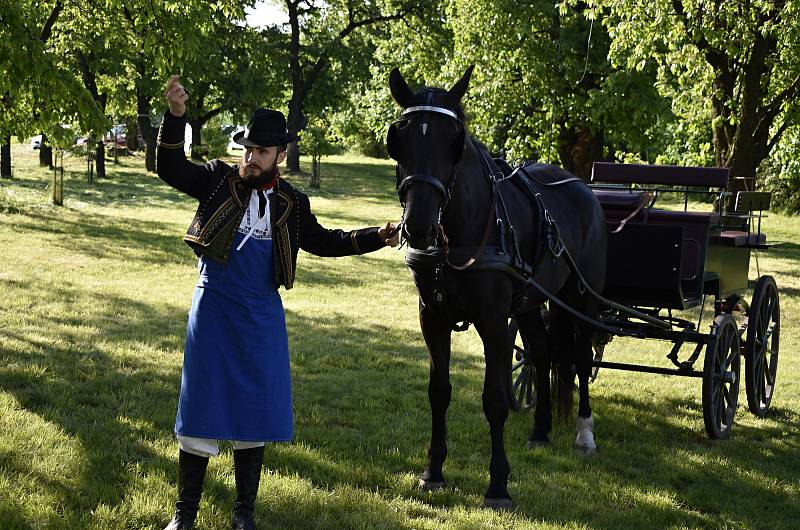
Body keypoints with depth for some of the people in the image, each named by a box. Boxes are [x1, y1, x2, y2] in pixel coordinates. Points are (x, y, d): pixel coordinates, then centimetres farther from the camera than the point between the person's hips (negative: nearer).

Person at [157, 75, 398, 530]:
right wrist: (176, 117, -27)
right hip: (212, 311, -2)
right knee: (202, 409, 2)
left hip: (262, 319, 2)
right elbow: (171, 169, -13)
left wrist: (377, 237, 8)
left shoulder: (292, 203, 5)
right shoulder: (218, 179, -3)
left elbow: (322, 241, 16)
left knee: (255, 411, 8)